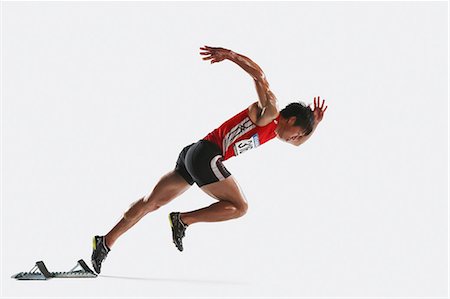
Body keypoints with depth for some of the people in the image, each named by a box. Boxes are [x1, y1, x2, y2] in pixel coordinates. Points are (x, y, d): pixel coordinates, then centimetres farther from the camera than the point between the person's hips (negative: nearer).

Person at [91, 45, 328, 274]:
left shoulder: (274, 130, 22)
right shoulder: (269, 110, -4)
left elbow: (298, 142, 37)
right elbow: (259, 75, -14)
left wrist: (314, 124, 21)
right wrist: (230, 55, -25)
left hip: (193, 155, 10)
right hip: (206, 154, -10)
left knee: (152, 201, 9)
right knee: (239, 207, -3)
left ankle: (106, 241, 10)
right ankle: (183, 220, -7)